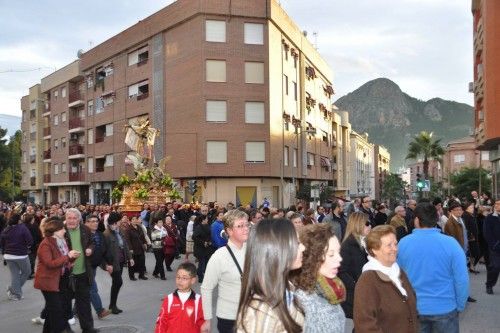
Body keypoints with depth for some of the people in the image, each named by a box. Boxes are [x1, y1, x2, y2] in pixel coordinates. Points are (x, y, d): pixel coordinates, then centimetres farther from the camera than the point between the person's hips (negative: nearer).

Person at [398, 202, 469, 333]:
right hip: (445, 308, -2)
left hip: (414, 308, 2)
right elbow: (462, 279, -12)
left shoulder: (403, 243, -8)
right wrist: (460, 306, 3)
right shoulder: (450, 243, -14)